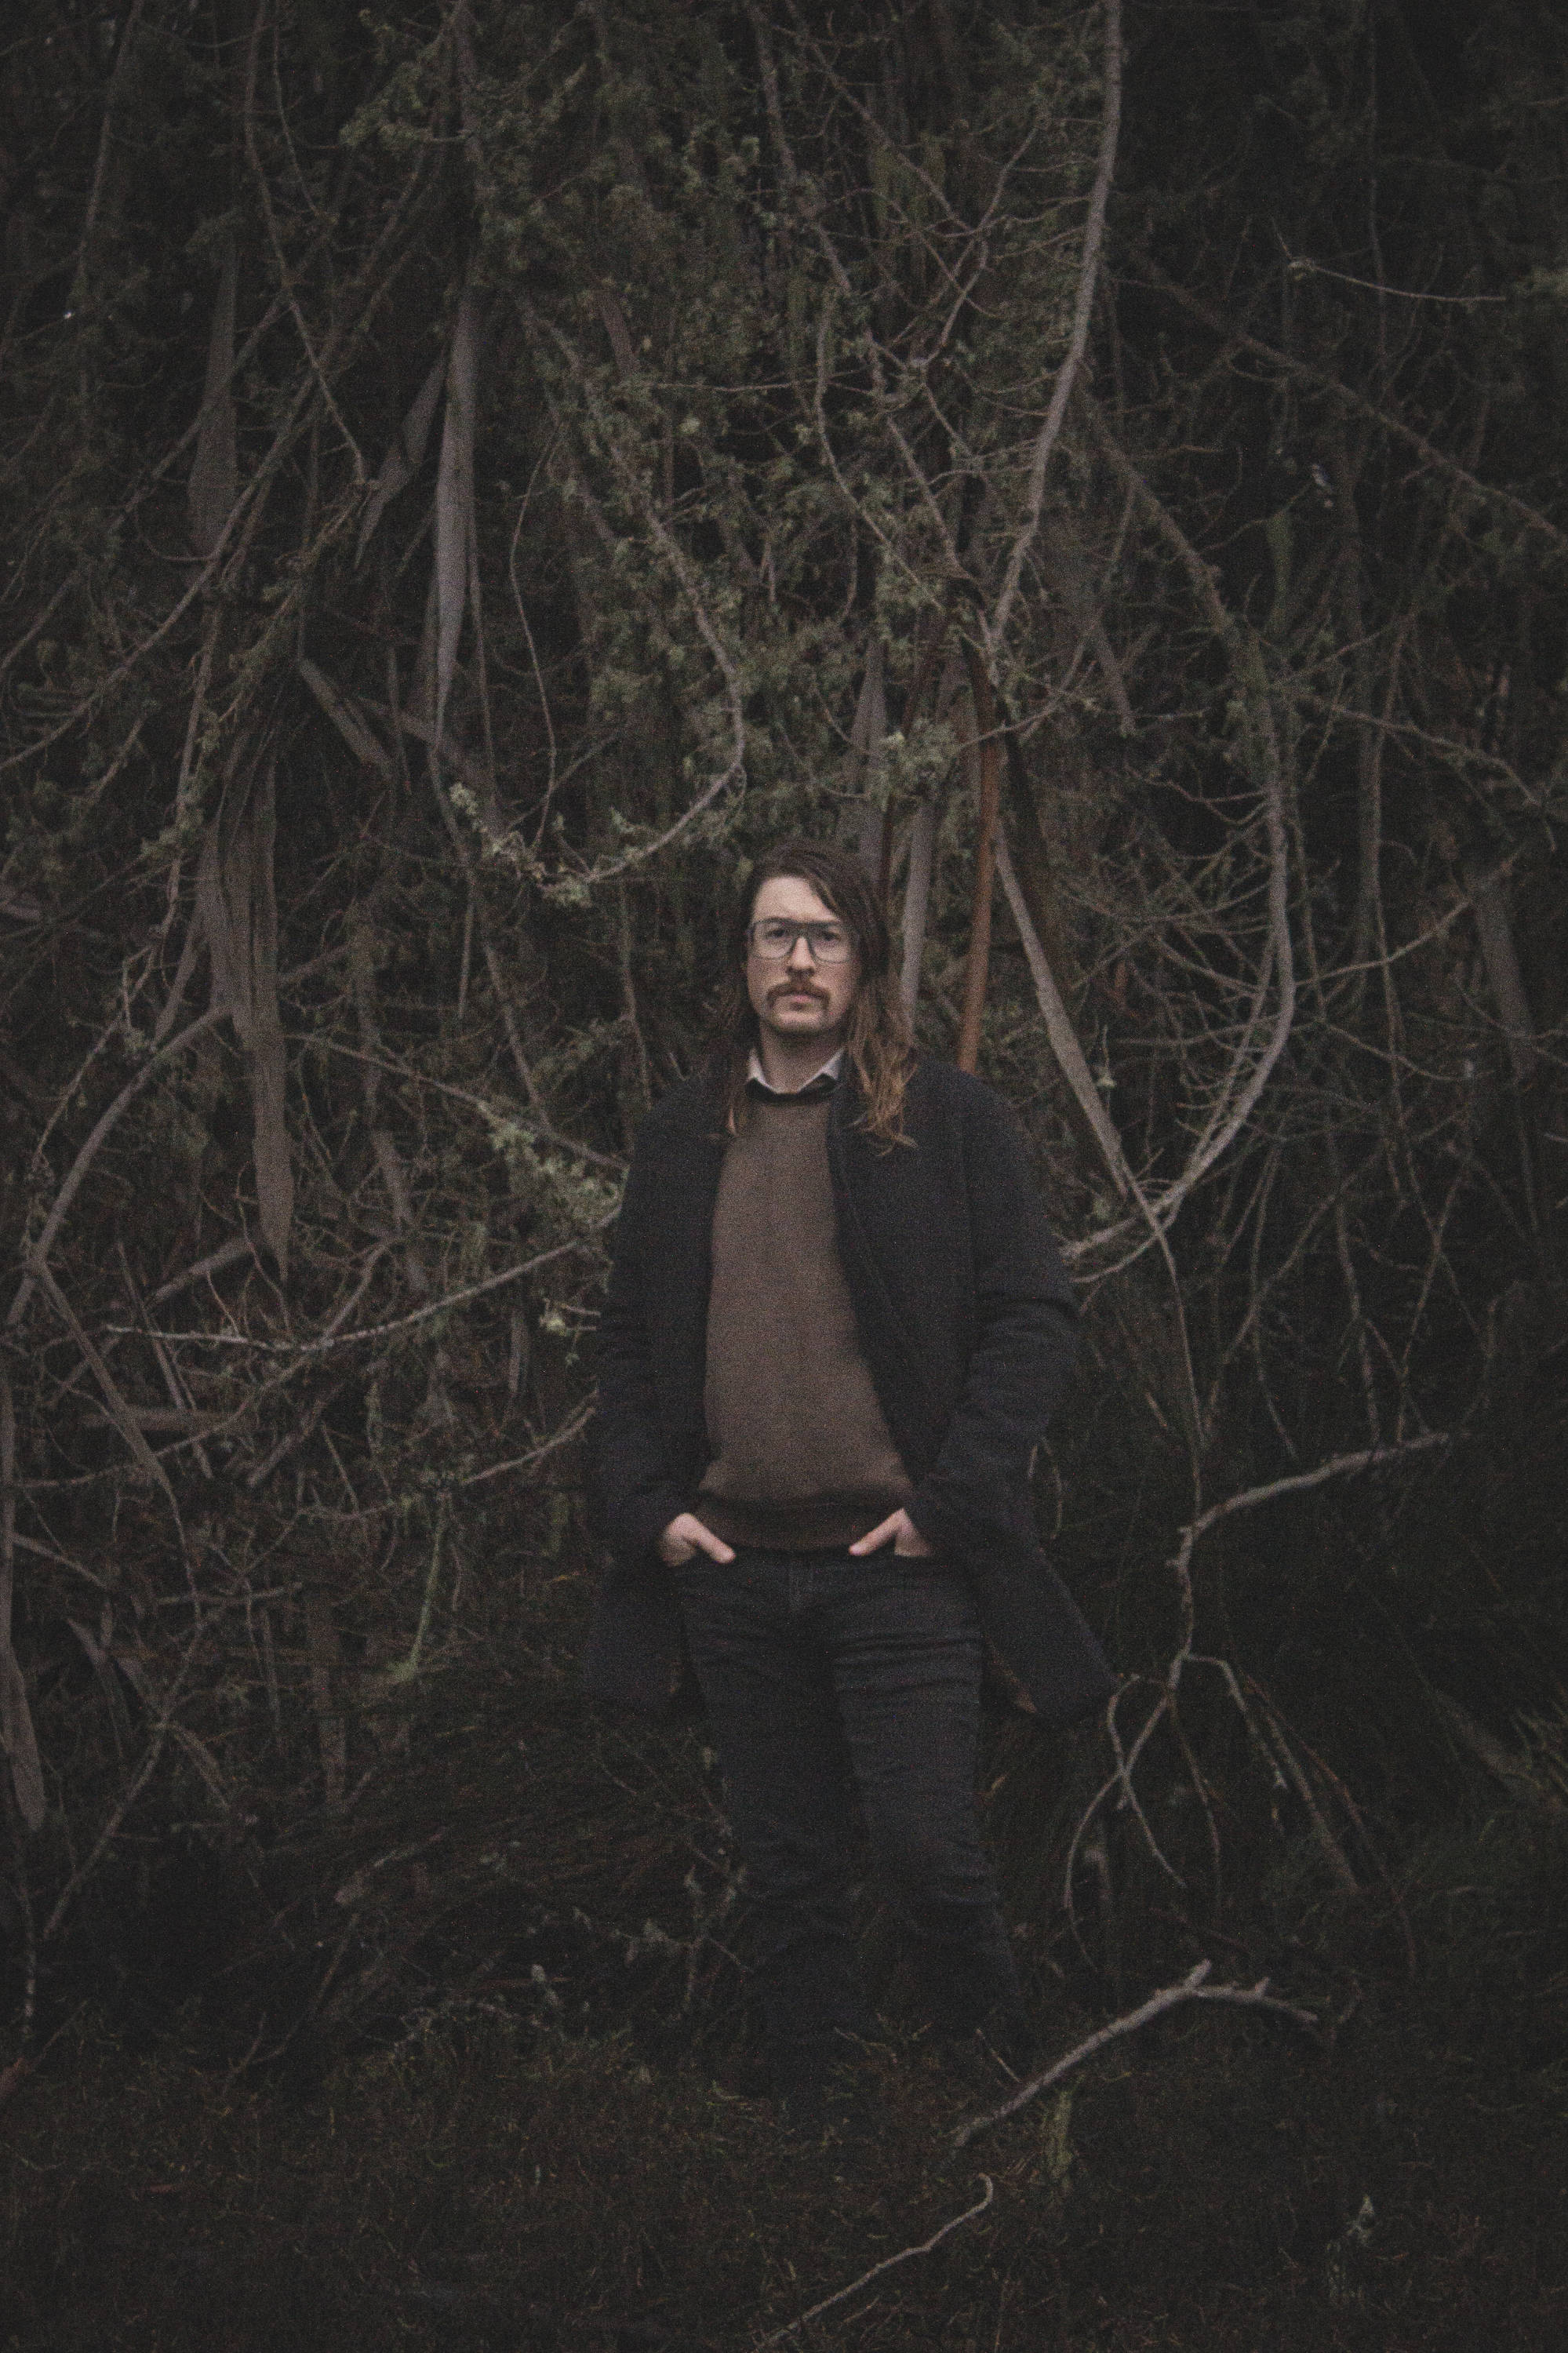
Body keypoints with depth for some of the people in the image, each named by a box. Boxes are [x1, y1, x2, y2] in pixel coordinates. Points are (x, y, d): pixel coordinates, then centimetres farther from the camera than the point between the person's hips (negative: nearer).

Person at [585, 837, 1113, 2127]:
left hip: (896, 1563, -4)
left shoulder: (951, 1119, 1)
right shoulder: (680, 1137, 12)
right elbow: (628, 1335, 15)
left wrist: (949, 1502, -10)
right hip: (732, 1571, 4)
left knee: (929, 1854, -8)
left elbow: (1034, 1318, -3)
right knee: (792, 1880, 8)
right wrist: (646, 1507, 2)